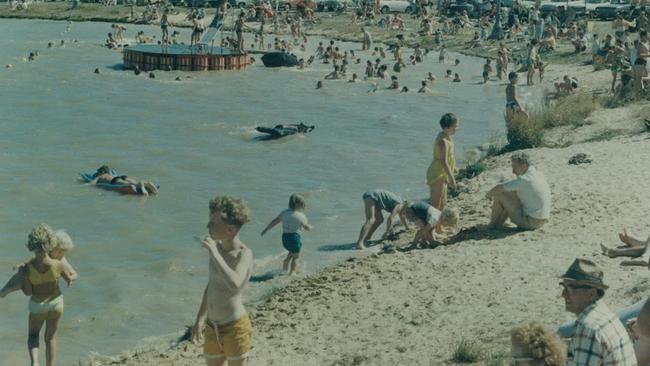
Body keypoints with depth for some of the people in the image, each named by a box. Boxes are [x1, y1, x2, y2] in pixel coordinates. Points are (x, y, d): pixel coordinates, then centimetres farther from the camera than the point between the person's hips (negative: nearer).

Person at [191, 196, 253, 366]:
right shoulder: (218, 247, 3)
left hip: (234, 327, -7)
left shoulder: (243, 254, -20)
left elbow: (235, 284, -39)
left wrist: (214, 253, -33)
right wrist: (199, 320, 19)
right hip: (212, 326, 7)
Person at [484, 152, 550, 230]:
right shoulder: (539, 175, 6)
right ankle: (499, 223, 23)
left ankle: (493, 224, 16)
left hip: (529, 222, -9)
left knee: (499, 195, -3)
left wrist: (489, 193, 7)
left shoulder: (523, 179, -21)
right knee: (512, 193, 22)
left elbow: (498, 188, -14)